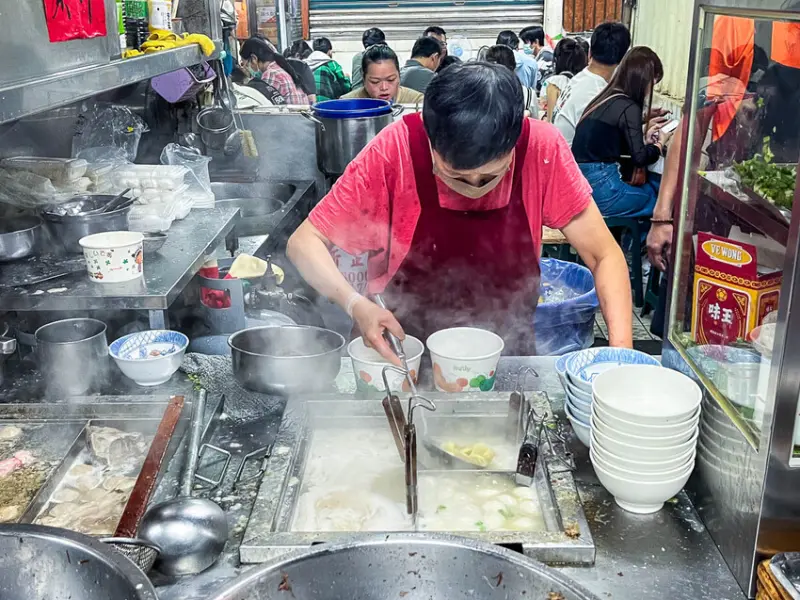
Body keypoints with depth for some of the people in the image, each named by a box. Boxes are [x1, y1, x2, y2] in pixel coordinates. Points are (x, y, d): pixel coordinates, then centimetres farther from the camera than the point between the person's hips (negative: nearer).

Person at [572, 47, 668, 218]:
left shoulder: (607, 99, 13)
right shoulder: (629, 107, -12)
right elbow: (639, 158, -13)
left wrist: (645, 140, 23)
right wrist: (659, 145, 6)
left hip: (583, 181, 9)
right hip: (600, 188, -9)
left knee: (659, 183, 19)